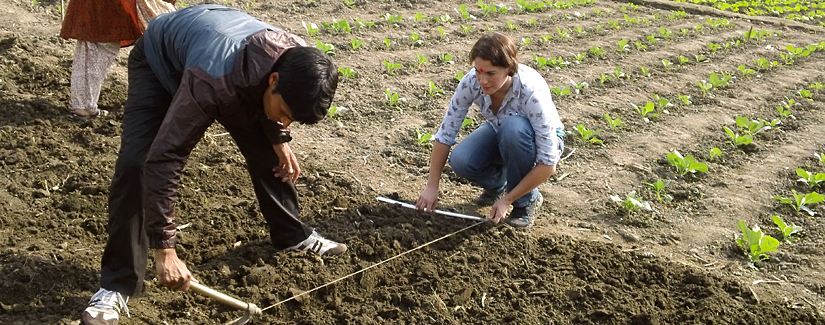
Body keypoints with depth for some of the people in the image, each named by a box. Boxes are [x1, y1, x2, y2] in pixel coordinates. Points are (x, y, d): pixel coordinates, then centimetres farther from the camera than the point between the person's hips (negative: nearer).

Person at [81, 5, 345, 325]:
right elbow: (163, 161, -44)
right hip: (159, 59, -5)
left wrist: (279, 138, -5)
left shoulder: (297, 62, -29)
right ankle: (117, 284, -12)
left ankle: (292, 235, 30)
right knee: (136, 163, -21)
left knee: (268, 151, 5)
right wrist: (164, 248, -42)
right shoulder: (212, 80, -48)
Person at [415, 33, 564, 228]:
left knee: (513, 127, -37)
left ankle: (527, 200, -13)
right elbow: (445, 133, -18)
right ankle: (497, 184, 8)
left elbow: (547, 164, -33)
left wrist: (507, 200, -30)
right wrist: (431, 187, -19)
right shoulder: (471, 82, -26)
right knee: (461, 161, -27)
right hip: (500, 134, 3)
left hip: (542, 141, -3)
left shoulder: (533, 92, -37)